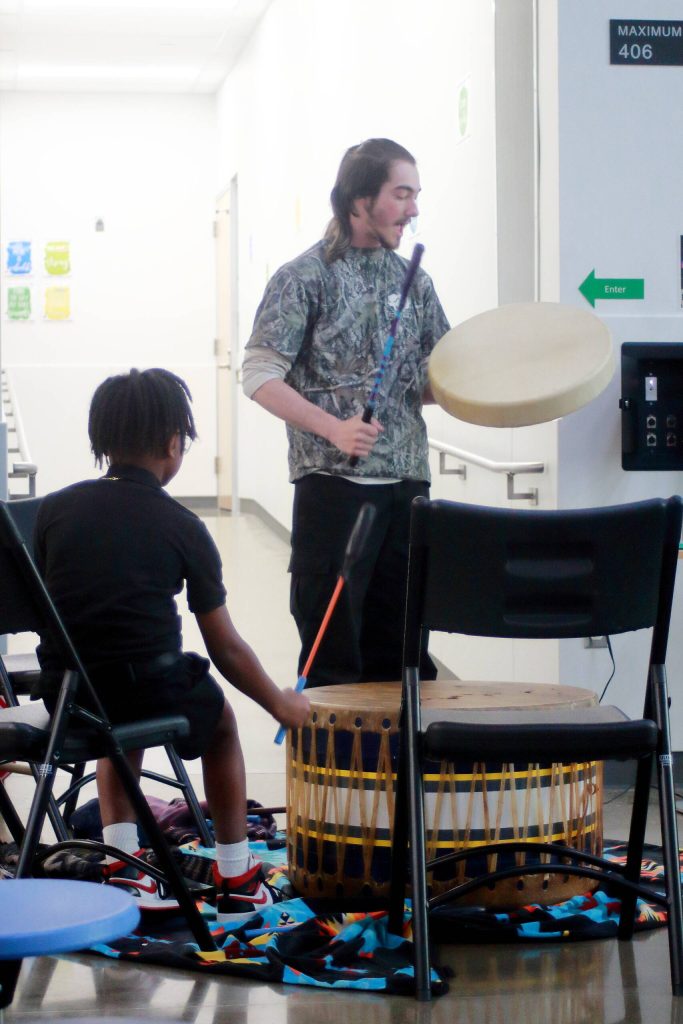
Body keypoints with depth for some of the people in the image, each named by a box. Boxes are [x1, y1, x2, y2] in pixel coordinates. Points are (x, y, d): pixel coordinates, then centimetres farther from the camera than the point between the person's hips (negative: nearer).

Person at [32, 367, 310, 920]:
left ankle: (122, 865, 26)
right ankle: (237, 881, 31)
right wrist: (281, 703, 16)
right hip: (153, 693, -3)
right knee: (219, 718, 29)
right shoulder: (182, 527, -3)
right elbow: (226, 647, 0)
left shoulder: (55, 509, 4)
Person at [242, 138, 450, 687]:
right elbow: (261, 376, -8)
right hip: (334, 483, -5)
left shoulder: (412, 281, 13)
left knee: (401, 648, 9)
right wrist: (334, 428, -19)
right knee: (333, 652, -1)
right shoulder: (306, 277, -4)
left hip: (406, 482, 6)